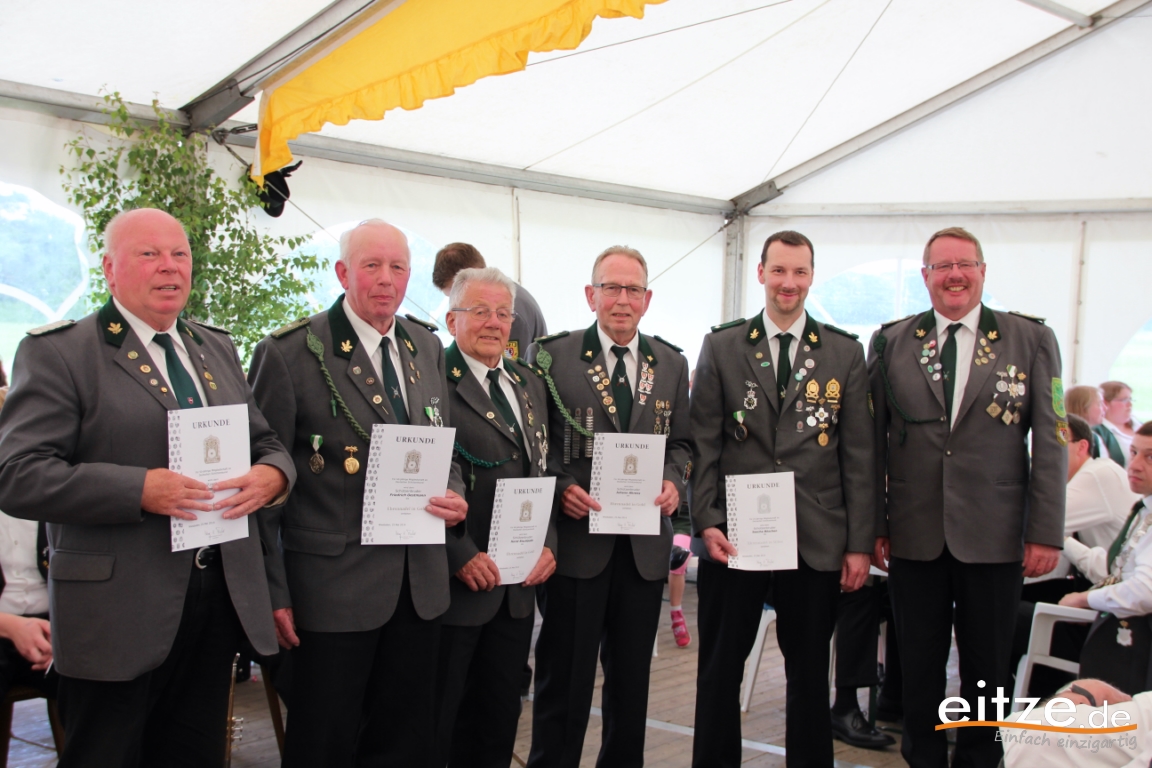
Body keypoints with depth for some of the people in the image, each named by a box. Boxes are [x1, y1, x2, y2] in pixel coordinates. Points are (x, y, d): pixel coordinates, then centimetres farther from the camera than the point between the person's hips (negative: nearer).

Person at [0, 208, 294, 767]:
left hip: (222, 598, 6)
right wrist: (139, 490, -24)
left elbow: (267, 443, 18)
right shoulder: (56, 352, -5)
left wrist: (271, 474, -6)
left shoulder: (217, 349, 15)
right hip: (118, 612, -5)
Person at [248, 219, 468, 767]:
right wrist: (273, 592, -11)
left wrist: (454, 496, -2)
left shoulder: (426, 347, 11)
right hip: (333, 587, -5)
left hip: (419, 584, 6)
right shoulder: (289, 353, -8)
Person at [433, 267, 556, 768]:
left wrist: (548, 542, 2)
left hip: (519, 583, 7)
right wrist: (461, 555, -18)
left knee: (499, 718, 16)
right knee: (438, 723, 5)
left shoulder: (530, 384, 14)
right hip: (458, 582, -7)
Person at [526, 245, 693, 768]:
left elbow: (682, 441, 14)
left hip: (646, 544, 4)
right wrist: (560, 486, -17)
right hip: (577, 539, -4)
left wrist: (674, 481, -5)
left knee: (631, 677, 15)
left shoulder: (672, 364, 10)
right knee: (565, 675, 3)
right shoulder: (553, 356, -2)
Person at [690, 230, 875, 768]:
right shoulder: (721, 346, 4)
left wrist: (859, 543, -1)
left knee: (810, 672, 11)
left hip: (816, 540, 1)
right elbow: (703, 442, 2)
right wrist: (706, 522, -8)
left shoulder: (845, 353, 4)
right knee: (719, 668, 8)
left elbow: (858, 455, 3)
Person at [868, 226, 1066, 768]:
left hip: (993, 537, -1)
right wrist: (873, 526, 1)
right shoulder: (891, 342, 5)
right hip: (914, 536, 1)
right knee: (919, 667, 10)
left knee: (987, 668, 9)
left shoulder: (1031, 340, 3)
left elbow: (1050, 443, 1)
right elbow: (873, 443, 5)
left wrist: (1046, 532, -4)